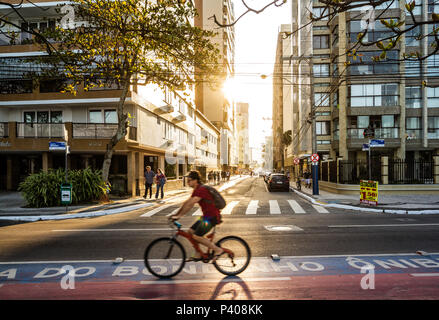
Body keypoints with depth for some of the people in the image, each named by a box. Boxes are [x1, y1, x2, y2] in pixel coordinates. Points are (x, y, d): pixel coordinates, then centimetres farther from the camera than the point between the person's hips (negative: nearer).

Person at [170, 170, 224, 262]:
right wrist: (176, 214, 14)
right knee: (191, 231, 9)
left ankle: (218, 250, -3)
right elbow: (186, 202, 16)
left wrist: (179, 216, -23)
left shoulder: (201, 189, -20)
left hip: (212, 217, -10)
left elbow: (190, 205, -25)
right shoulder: (196, 190, 12)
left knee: (196, 236, -13)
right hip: (206, 216, 10)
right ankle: (198, 255, 18)